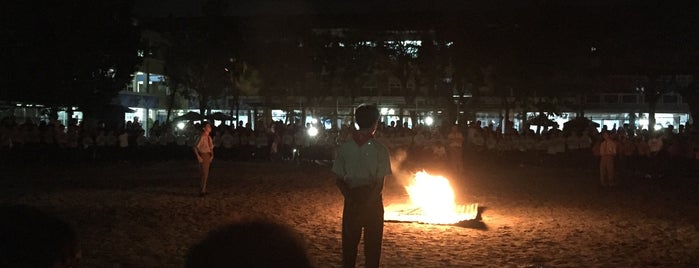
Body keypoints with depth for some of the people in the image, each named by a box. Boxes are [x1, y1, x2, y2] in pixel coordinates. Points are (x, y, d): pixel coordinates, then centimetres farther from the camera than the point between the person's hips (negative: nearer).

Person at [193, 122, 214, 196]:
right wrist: (199, 157, -18)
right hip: (203, 156, -8)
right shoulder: (202, 137, -16)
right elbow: (195, 147, -17)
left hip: (208, 156, 8)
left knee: (206, 174, 13)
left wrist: (212, 155, 3)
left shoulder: (209, 137, 8)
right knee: (204, 174, -6)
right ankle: (202, 191, 1)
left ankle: (203, 190, 23)